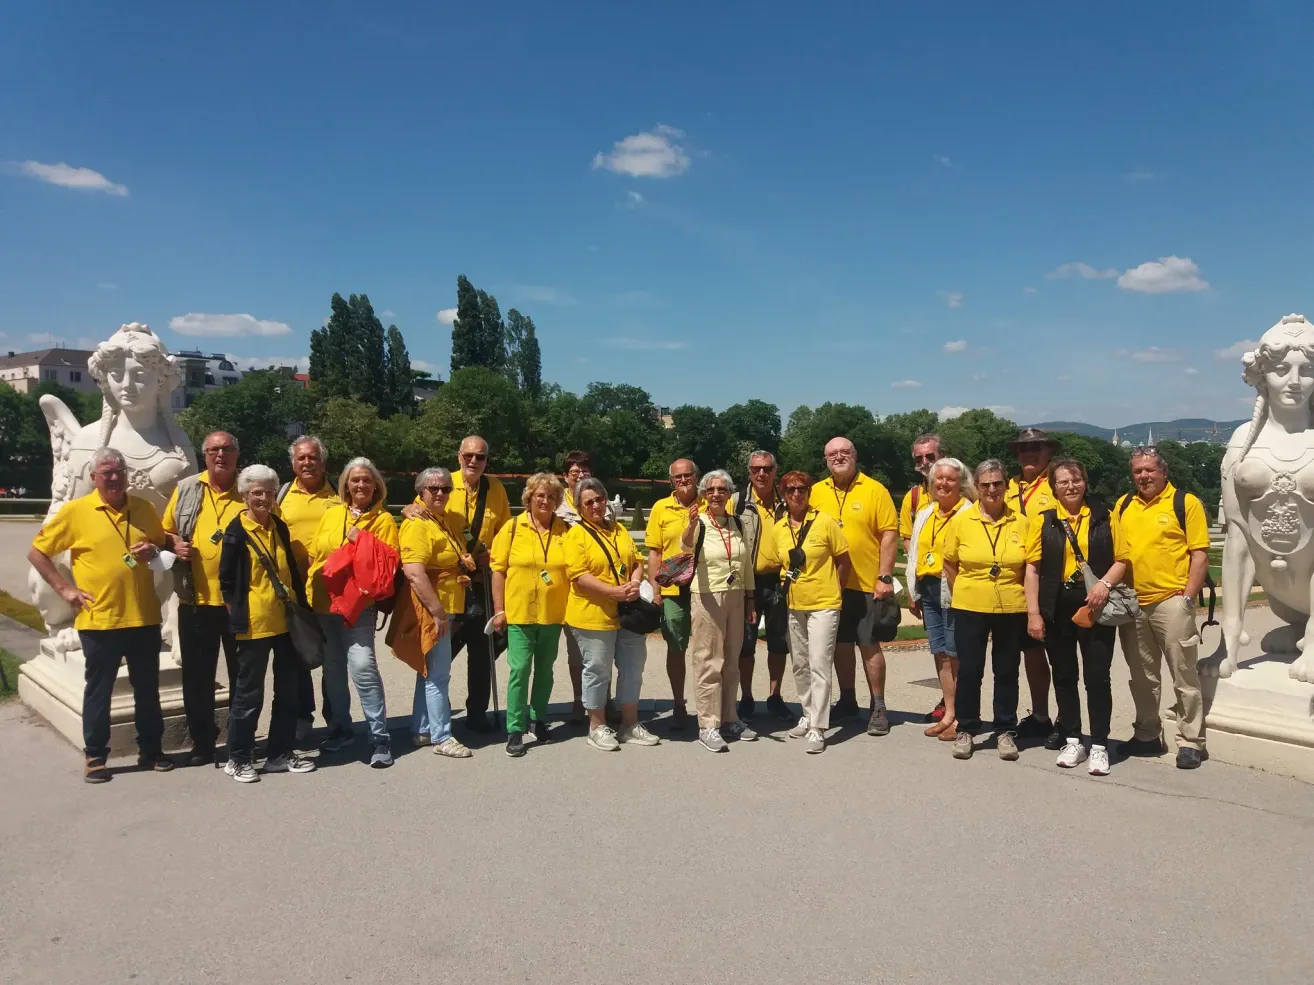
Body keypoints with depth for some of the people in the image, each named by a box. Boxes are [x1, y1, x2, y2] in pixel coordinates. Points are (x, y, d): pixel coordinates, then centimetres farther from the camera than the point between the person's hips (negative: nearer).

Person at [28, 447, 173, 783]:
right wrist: (64, 588, -5)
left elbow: (164, 545, 19)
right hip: (99, 619, -3)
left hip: (144, 617, 3)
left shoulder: (144, 509, 6)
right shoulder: (74, 510, -4)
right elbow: (36, 552, 2)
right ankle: (95, 756, 20)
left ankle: (151, 750, 23)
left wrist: (155, 551, -5)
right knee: (98, 690, 7)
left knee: (148, 689, 11)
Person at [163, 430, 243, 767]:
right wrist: (174, 545, -9)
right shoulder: (185, 490, 5)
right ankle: (202, 742, 23)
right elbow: (165, 531, 11)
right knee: (197, 676, 9)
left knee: (242, 674, 10)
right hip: (195, 600, 2)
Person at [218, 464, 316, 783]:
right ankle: (238, 759, 16)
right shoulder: (236, 531, -8)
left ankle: (280, 753, 23)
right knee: (249, 692, 2)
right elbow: (226, 579, -6)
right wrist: (239, 613, -6)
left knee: (287, 689, 11)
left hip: (286, 620, 6)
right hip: (254, 623, -6)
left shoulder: (280, 527, 10)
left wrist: (301, 604, 11)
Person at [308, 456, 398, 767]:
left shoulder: (383, 519, -2)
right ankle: (341, 727, 31)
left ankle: (379, 737, -9)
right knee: (333, 670, 14)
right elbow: (314, 555, 14)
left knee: (362, 666, -16)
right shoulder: (331, 514, 9)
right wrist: (309, 588, 5)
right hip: (323, 602, 5)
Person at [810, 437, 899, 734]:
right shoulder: (816, 493, 5)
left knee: (869, 644, 2)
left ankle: (878, 708, 14)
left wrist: (885, 577, -12)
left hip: (866, 584, -3)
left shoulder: (875, 490, -5)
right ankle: (847, 700, 28)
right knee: (840, 643, 14)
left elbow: (889, 534, -7)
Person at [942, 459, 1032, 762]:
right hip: (969, 608, -1)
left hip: (1011, 609, 1)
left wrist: (1018, 595, 3)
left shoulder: (1020, 522, -1)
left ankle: (1005, 732, 23)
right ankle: (966, 730, 19)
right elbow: (949, 566, 5)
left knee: (1007, 671, 10)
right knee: (969, 670, 5)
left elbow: (1029, 567, 6)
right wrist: (963, 596, 6)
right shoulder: (961, 521, -3)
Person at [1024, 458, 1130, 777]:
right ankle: (1072, 741, 22)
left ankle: (1099, 745, 11)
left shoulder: (1103, 517, 5)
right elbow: (1033, 568, 1)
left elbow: (1122, 559, 5)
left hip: (1095, 606, -1)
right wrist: (1033, 613, -5)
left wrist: (1105, 584, -15)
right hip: (1057, 608, 1)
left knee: (1097, 676, 1)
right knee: (1064, 676, 10)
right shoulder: (1043, 520, 4)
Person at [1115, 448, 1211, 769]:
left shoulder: (1186, 503, -3)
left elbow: (1200, 554, -6)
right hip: (1132, 603, 5)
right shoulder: (1123, 506, 11)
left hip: (1171, 601, -5)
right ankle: (1147, 735, 25)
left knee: (1184, 676, 1)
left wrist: (1188, 597, -12)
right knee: (1142, 677, 14)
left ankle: (1191, 742, 11)